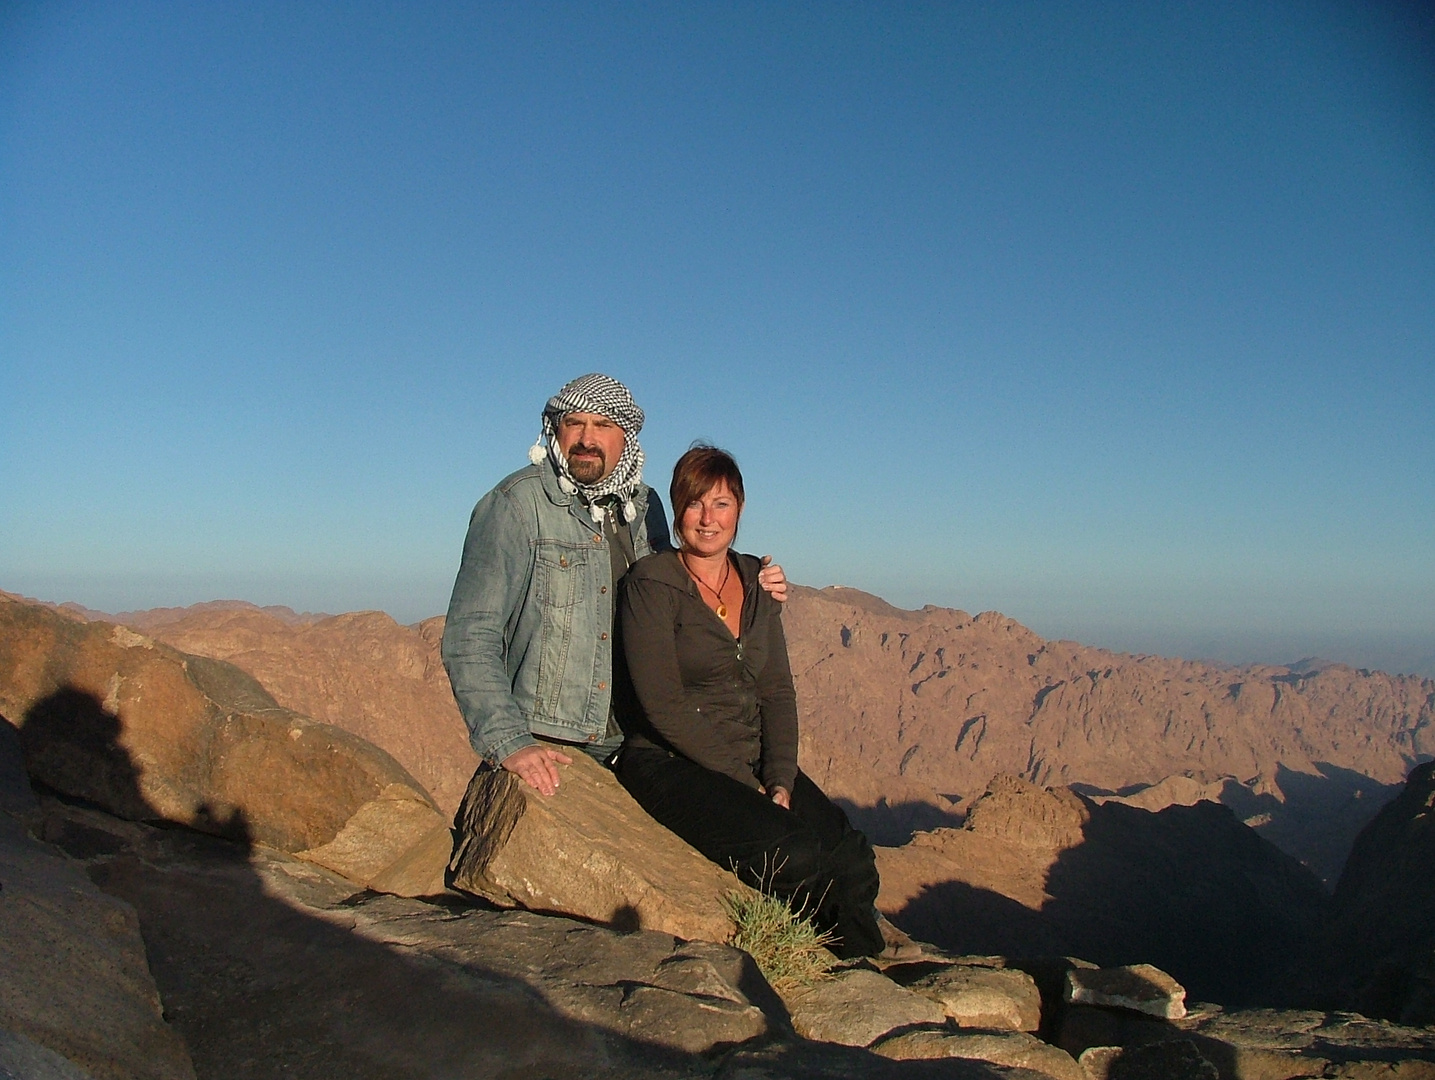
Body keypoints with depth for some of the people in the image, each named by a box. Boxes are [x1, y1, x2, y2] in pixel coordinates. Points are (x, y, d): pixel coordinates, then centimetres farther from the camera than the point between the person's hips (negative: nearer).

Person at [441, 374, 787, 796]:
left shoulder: (644, 506, 8)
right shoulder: (517, 503, -9)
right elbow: (469, 640, -13)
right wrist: (509, 744, -23)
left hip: (628, 747, 5)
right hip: (542, 751, -4)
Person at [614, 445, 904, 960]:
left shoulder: (757, 582, 9)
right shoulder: (651, 584, -9)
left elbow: (777, 692, 7)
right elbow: (664, 706, -14)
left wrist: (781, 781, -8)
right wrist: (745, 784, -16)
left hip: (754, 760, 6)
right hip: (670, 762, -5)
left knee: (854, 857, -16)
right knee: (794, 855, -25)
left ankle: (859, 948, 16)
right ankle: (865, 940, 7)